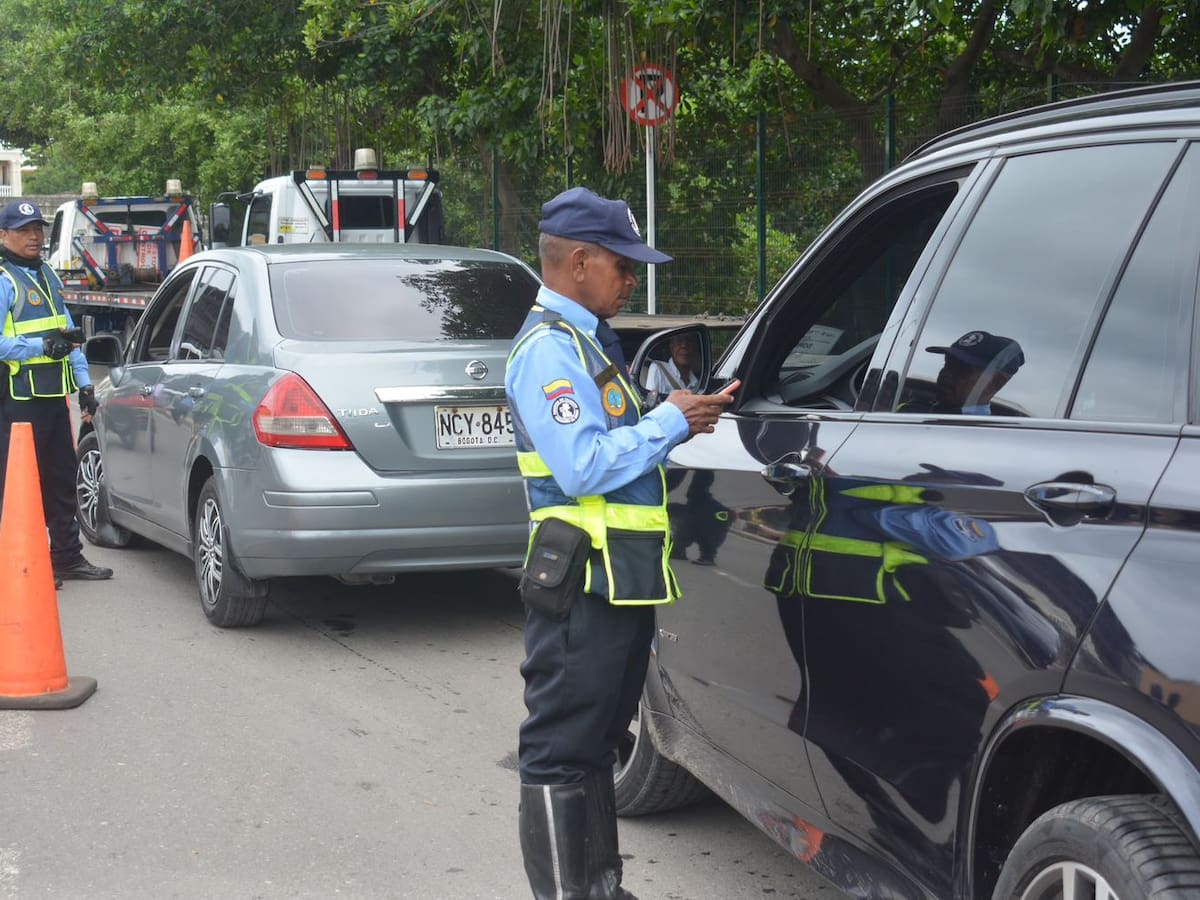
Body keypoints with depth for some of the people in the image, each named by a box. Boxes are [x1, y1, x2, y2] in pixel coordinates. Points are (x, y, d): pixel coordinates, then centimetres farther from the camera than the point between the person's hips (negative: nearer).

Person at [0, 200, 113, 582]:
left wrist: (84, 383, 17)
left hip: (54, 394, 9)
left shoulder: (48, 276, 17)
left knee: (62, 480, 15)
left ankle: (67, 556, 25)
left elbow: (69, 332, 21)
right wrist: (42, 345, -27)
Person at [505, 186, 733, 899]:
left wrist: (677, 419, 8)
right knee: (562, 751, -5)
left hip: (620, 582, 11)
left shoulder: (584, 342, 18)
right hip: (584, 582, -11)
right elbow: (583, 468, -24)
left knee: (597, 744, 17)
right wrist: (669, 423, -15)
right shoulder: (549, 348, -15)